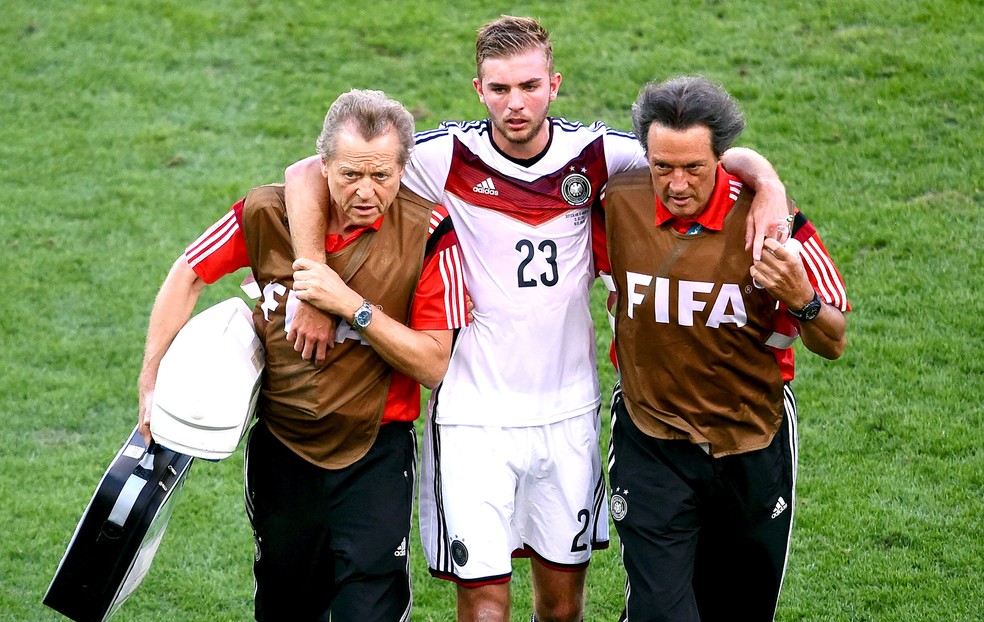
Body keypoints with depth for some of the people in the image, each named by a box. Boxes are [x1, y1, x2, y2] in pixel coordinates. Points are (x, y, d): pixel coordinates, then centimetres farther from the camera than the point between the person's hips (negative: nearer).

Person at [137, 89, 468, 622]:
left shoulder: (429, 233, -15)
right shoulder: (270, 213, -8)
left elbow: (434, 365, -16)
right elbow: (188, 274, 7)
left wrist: (351, 305, -25)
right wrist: (152, 380, 0)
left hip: (375, 456, -3)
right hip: (280, 450, 3)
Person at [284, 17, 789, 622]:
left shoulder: (596, 154, -4)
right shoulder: (450, 156, -11)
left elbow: (725, 158, 4)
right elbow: (307, 177, -10)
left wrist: (766, 184, -17)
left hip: (568, 411, 3)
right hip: (474, 414, -3)